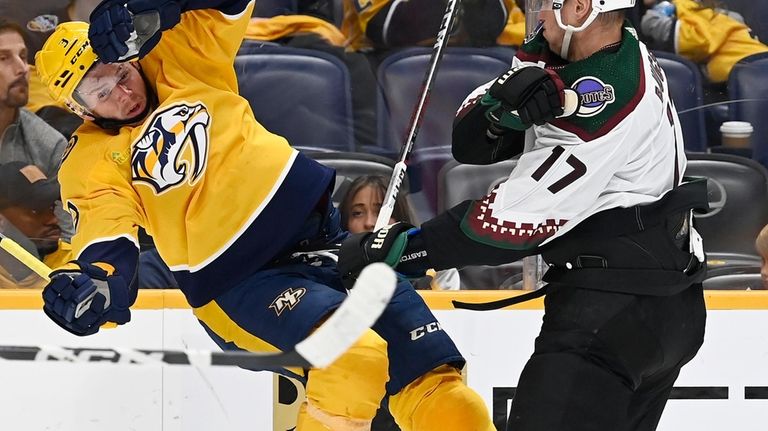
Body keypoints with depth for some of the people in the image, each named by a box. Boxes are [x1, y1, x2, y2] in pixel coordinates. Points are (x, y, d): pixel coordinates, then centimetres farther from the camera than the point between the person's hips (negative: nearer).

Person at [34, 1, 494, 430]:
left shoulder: (178, 60, 6)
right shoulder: (91, 162, -2)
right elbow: (105, 228, -15)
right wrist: (99, 277, -39)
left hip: (319, 230, 4)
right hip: (238, 282, -4)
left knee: (430, 368, -5)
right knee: (354, 355, -30)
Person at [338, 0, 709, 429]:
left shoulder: (607, 100, -21)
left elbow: (517, 220, -20)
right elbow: (471, 143, 7)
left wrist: (399, 248, -14)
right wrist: (501, 102, -16)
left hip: (614, 306, -10)